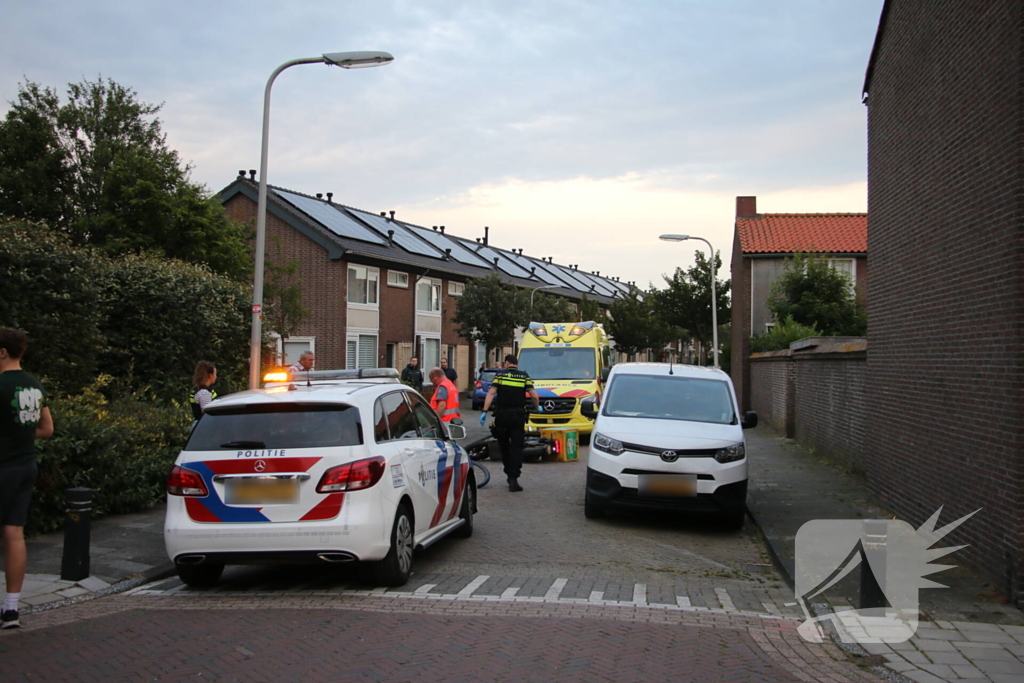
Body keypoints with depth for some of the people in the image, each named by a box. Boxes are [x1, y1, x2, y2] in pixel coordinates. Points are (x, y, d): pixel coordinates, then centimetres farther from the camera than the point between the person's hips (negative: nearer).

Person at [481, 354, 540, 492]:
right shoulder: (524, 376, 4)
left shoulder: (501, 374, 2)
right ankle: (513, 479, -9)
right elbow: (534, 396, -3)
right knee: (517, 447, 0)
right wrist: (537, 408, 16)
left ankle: (509, 474, 22)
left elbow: (491, 393, -7)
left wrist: (485, 411, -8)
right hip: (518, 416, 0)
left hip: (502, 415, 0)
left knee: (504, 445, 16)